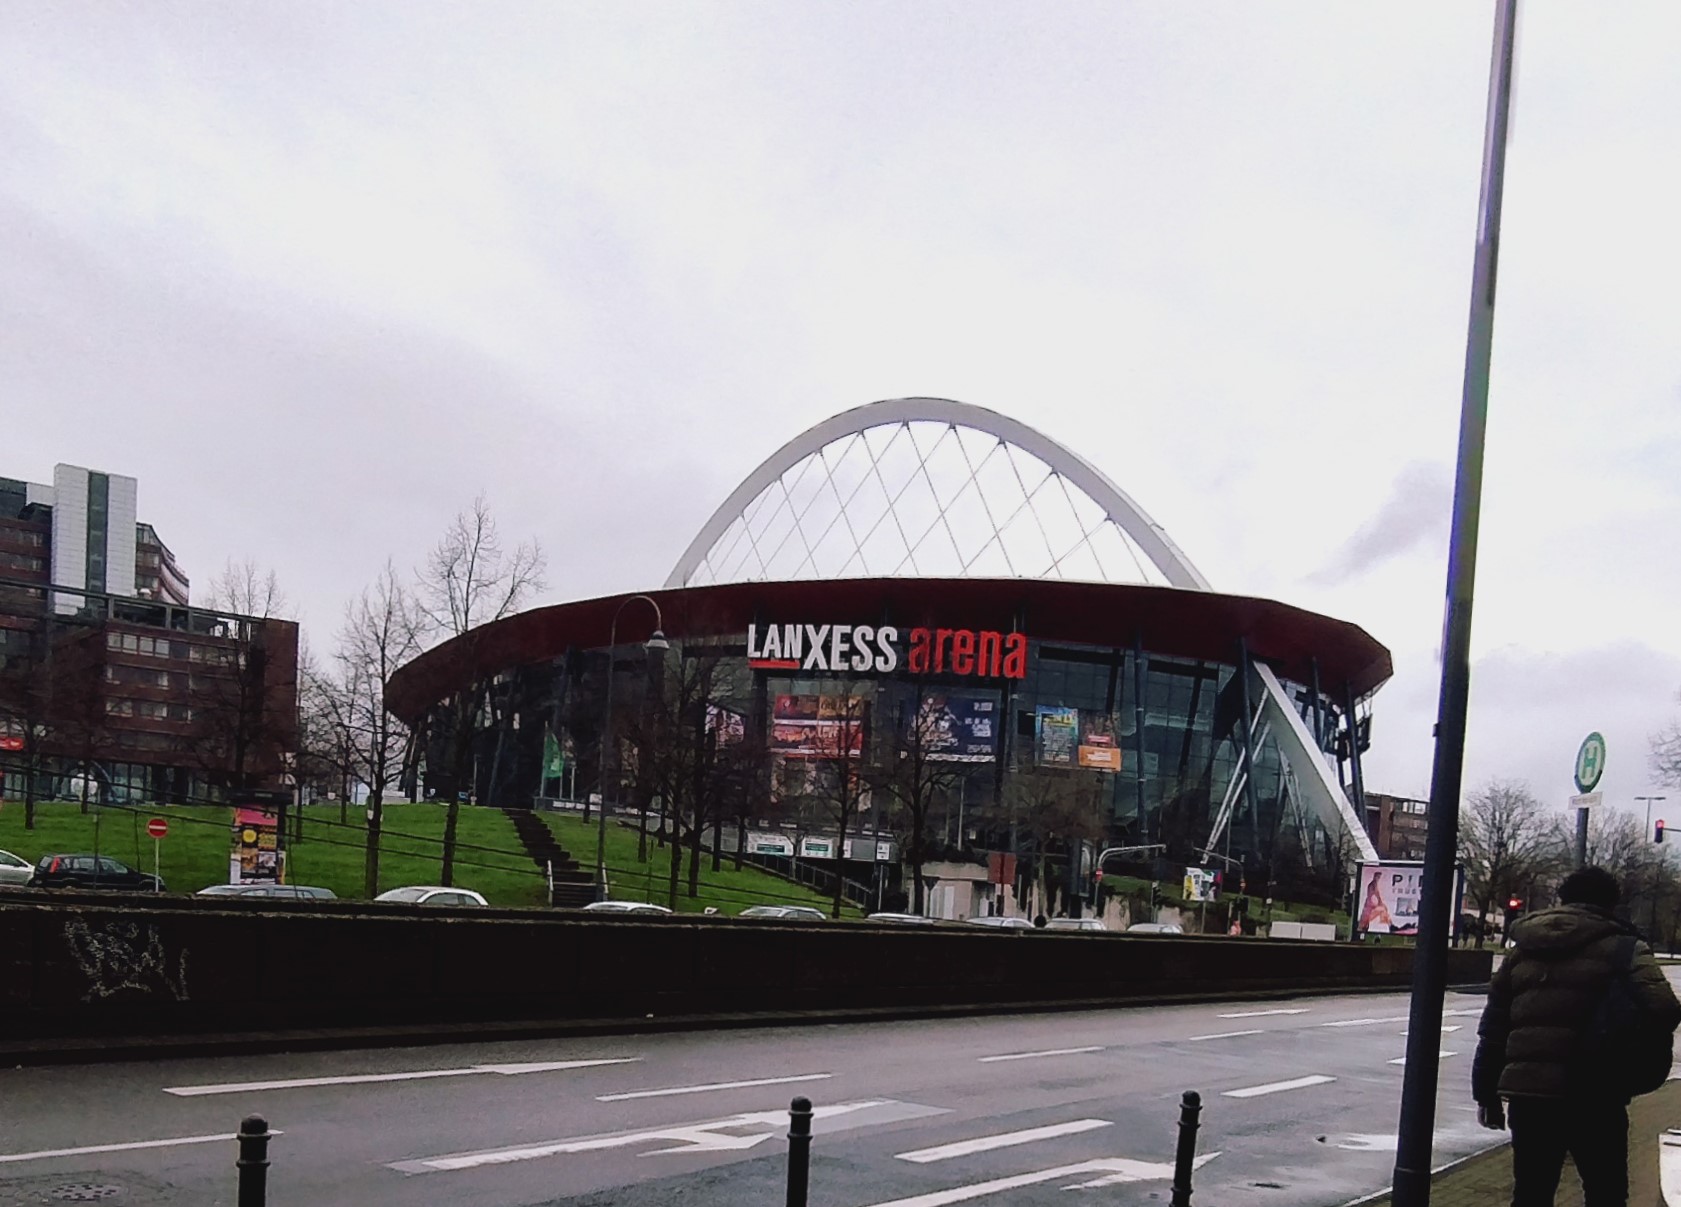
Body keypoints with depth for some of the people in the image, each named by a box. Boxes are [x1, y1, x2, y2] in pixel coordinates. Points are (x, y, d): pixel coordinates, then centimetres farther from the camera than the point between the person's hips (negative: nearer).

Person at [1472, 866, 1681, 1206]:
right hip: (1593, 1095, -4)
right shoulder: (1621, 949, -1)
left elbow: (1493, 1027, 14)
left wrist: (1487, 1093, 19)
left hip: (1527, 1091, 4)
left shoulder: (1523, 951, 15)